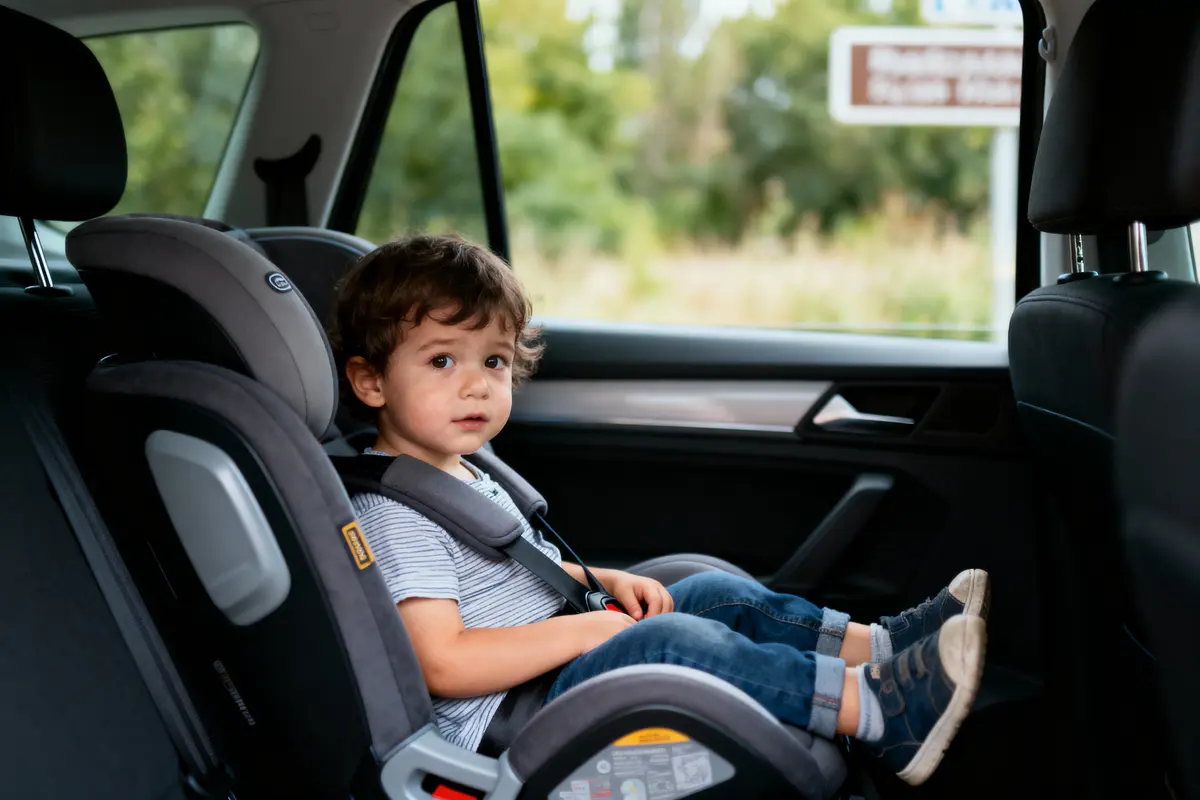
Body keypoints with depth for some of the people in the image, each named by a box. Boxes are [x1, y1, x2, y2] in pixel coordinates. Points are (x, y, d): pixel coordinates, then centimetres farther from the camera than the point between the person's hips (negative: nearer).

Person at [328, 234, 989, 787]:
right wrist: (584, 629, -20)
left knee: (719, 595, 8)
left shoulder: (467, 472, 15)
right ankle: (880, 708, -29)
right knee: (670, 641, -29)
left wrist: (605, 581, 12)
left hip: (554, 661, 11)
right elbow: (443, 664, -25)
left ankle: (879, 644, -1)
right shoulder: (394, 513, -17)